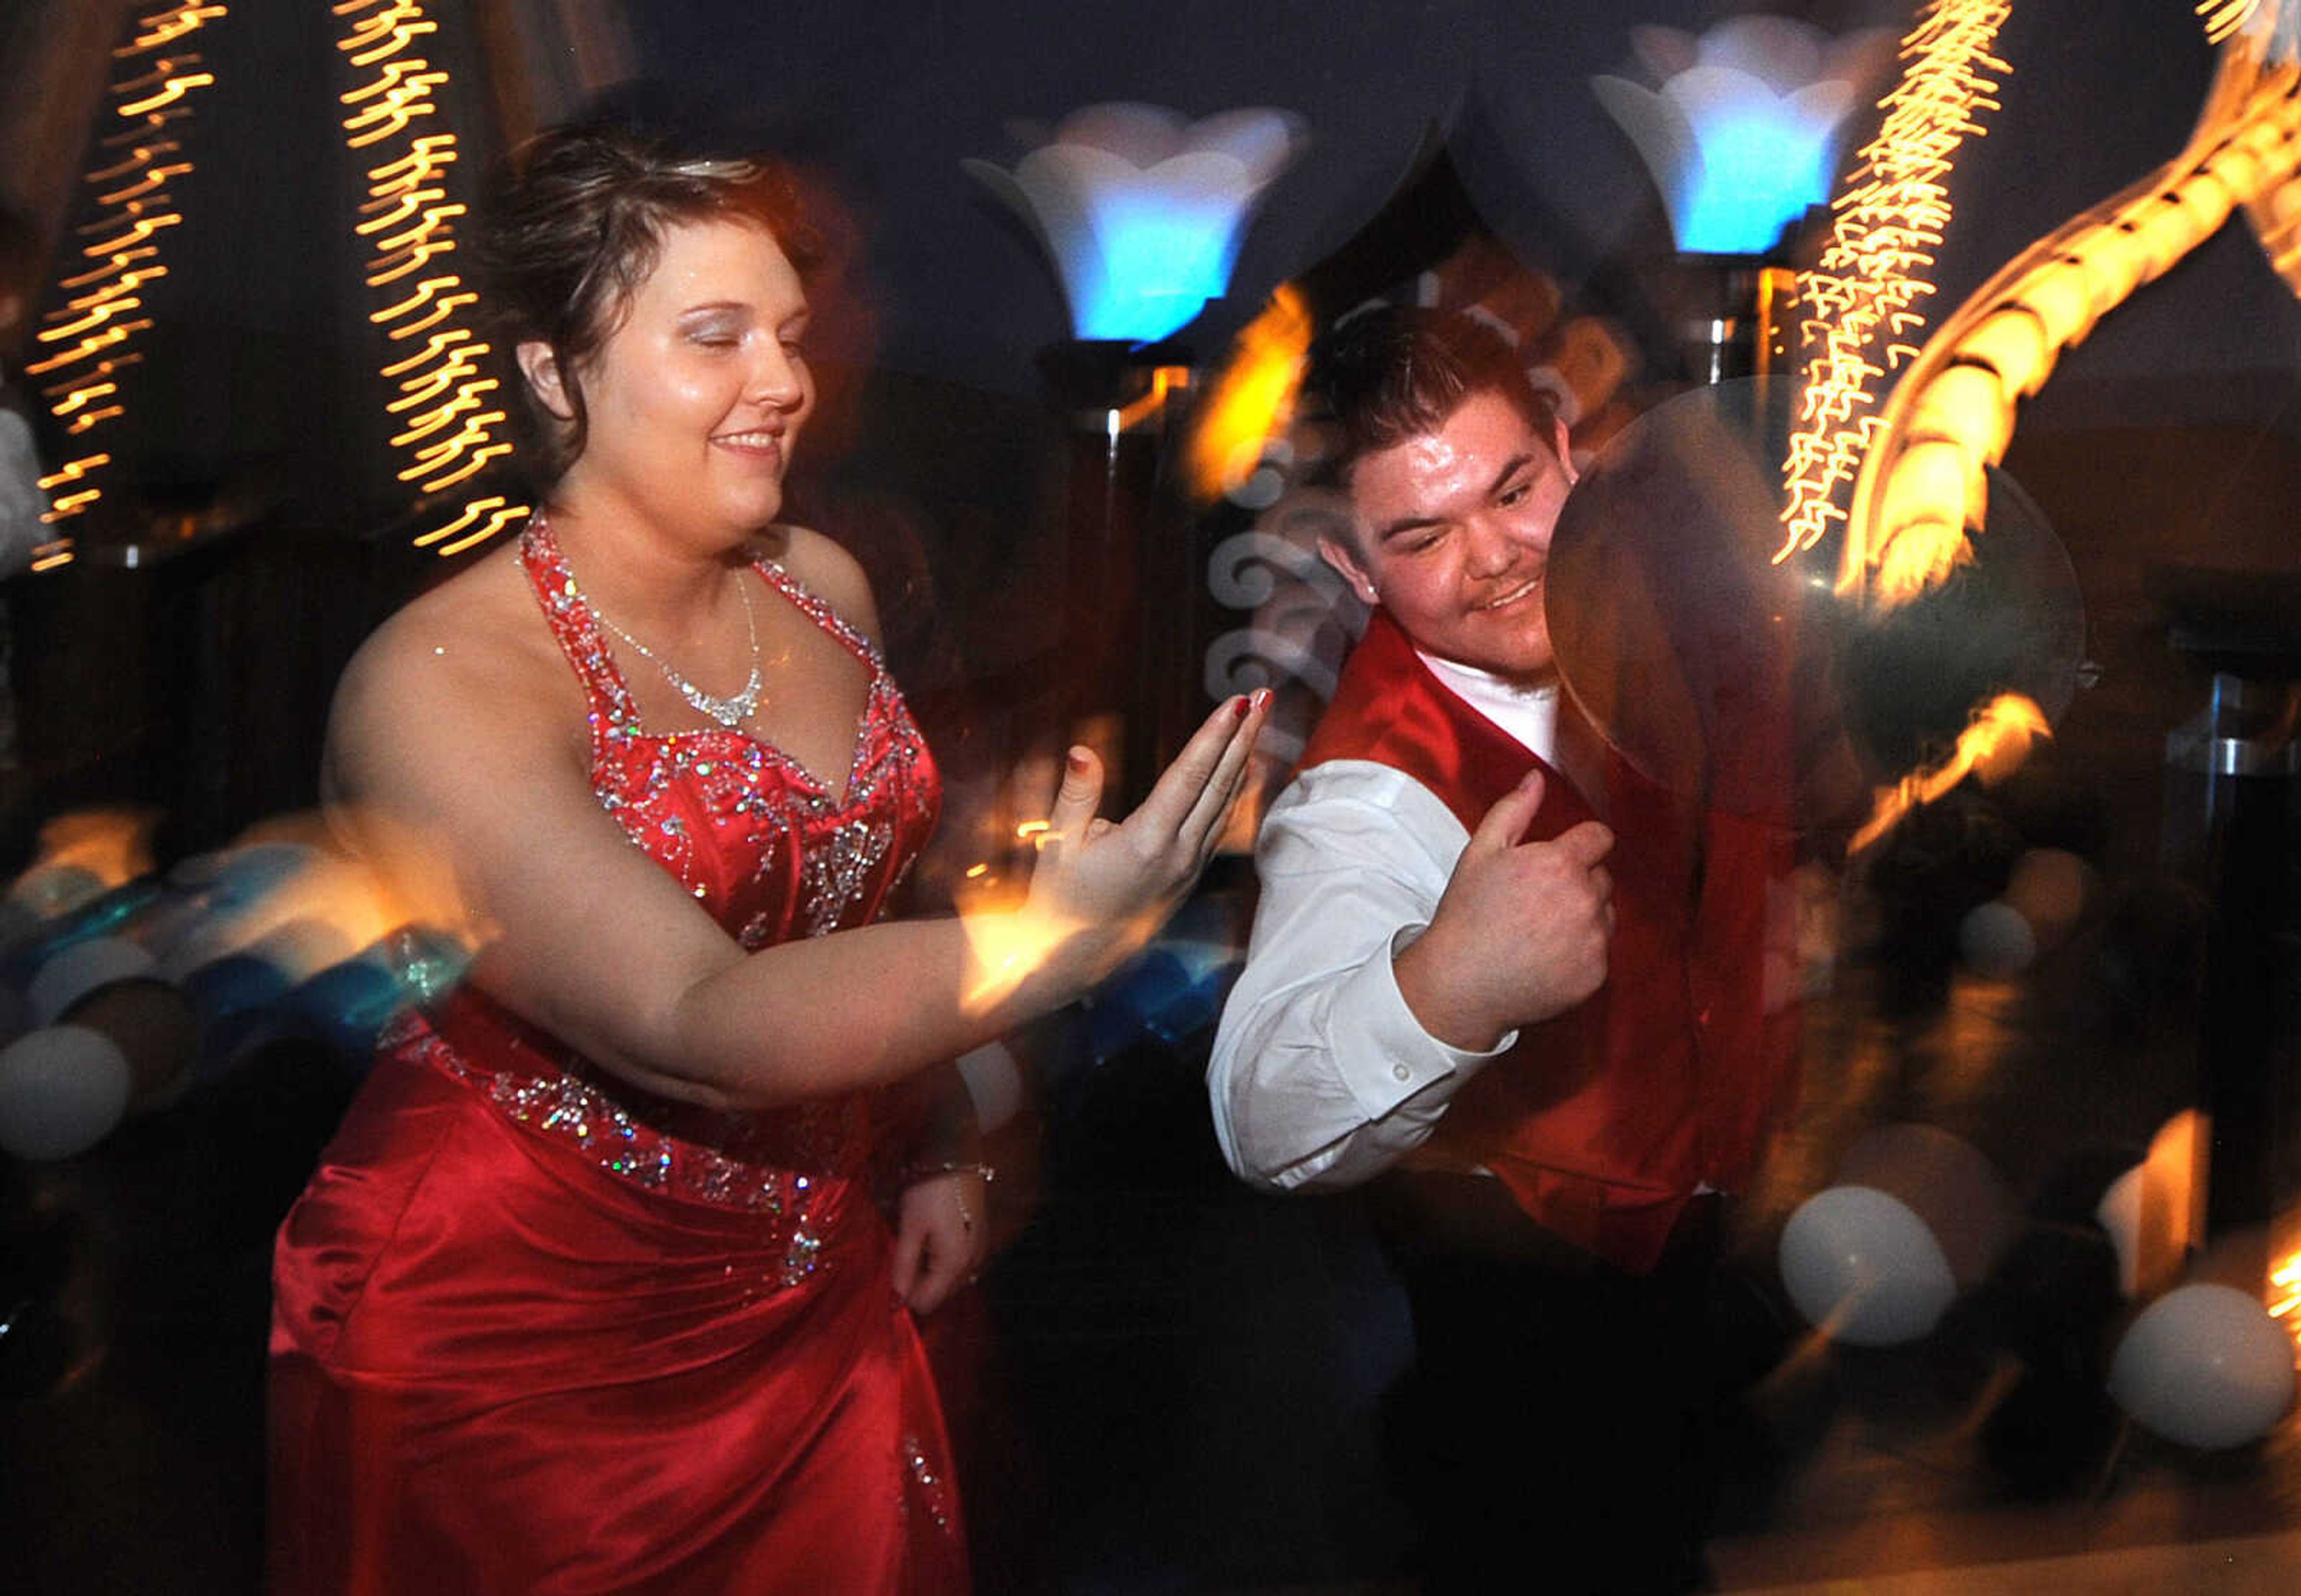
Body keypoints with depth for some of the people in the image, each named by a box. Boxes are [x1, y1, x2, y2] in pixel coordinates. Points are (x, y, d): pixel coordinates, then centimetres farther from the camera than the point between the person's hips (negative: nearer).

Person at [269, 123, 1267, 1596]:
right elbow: (691, 1029, -33)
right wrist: (1058, 935, -43)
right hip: (511, 1347, -5)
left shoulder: (824, 587, -1)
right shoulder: (440, 684, -22)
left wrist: (948, 1151, 8)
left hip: (818, 1294, 6)